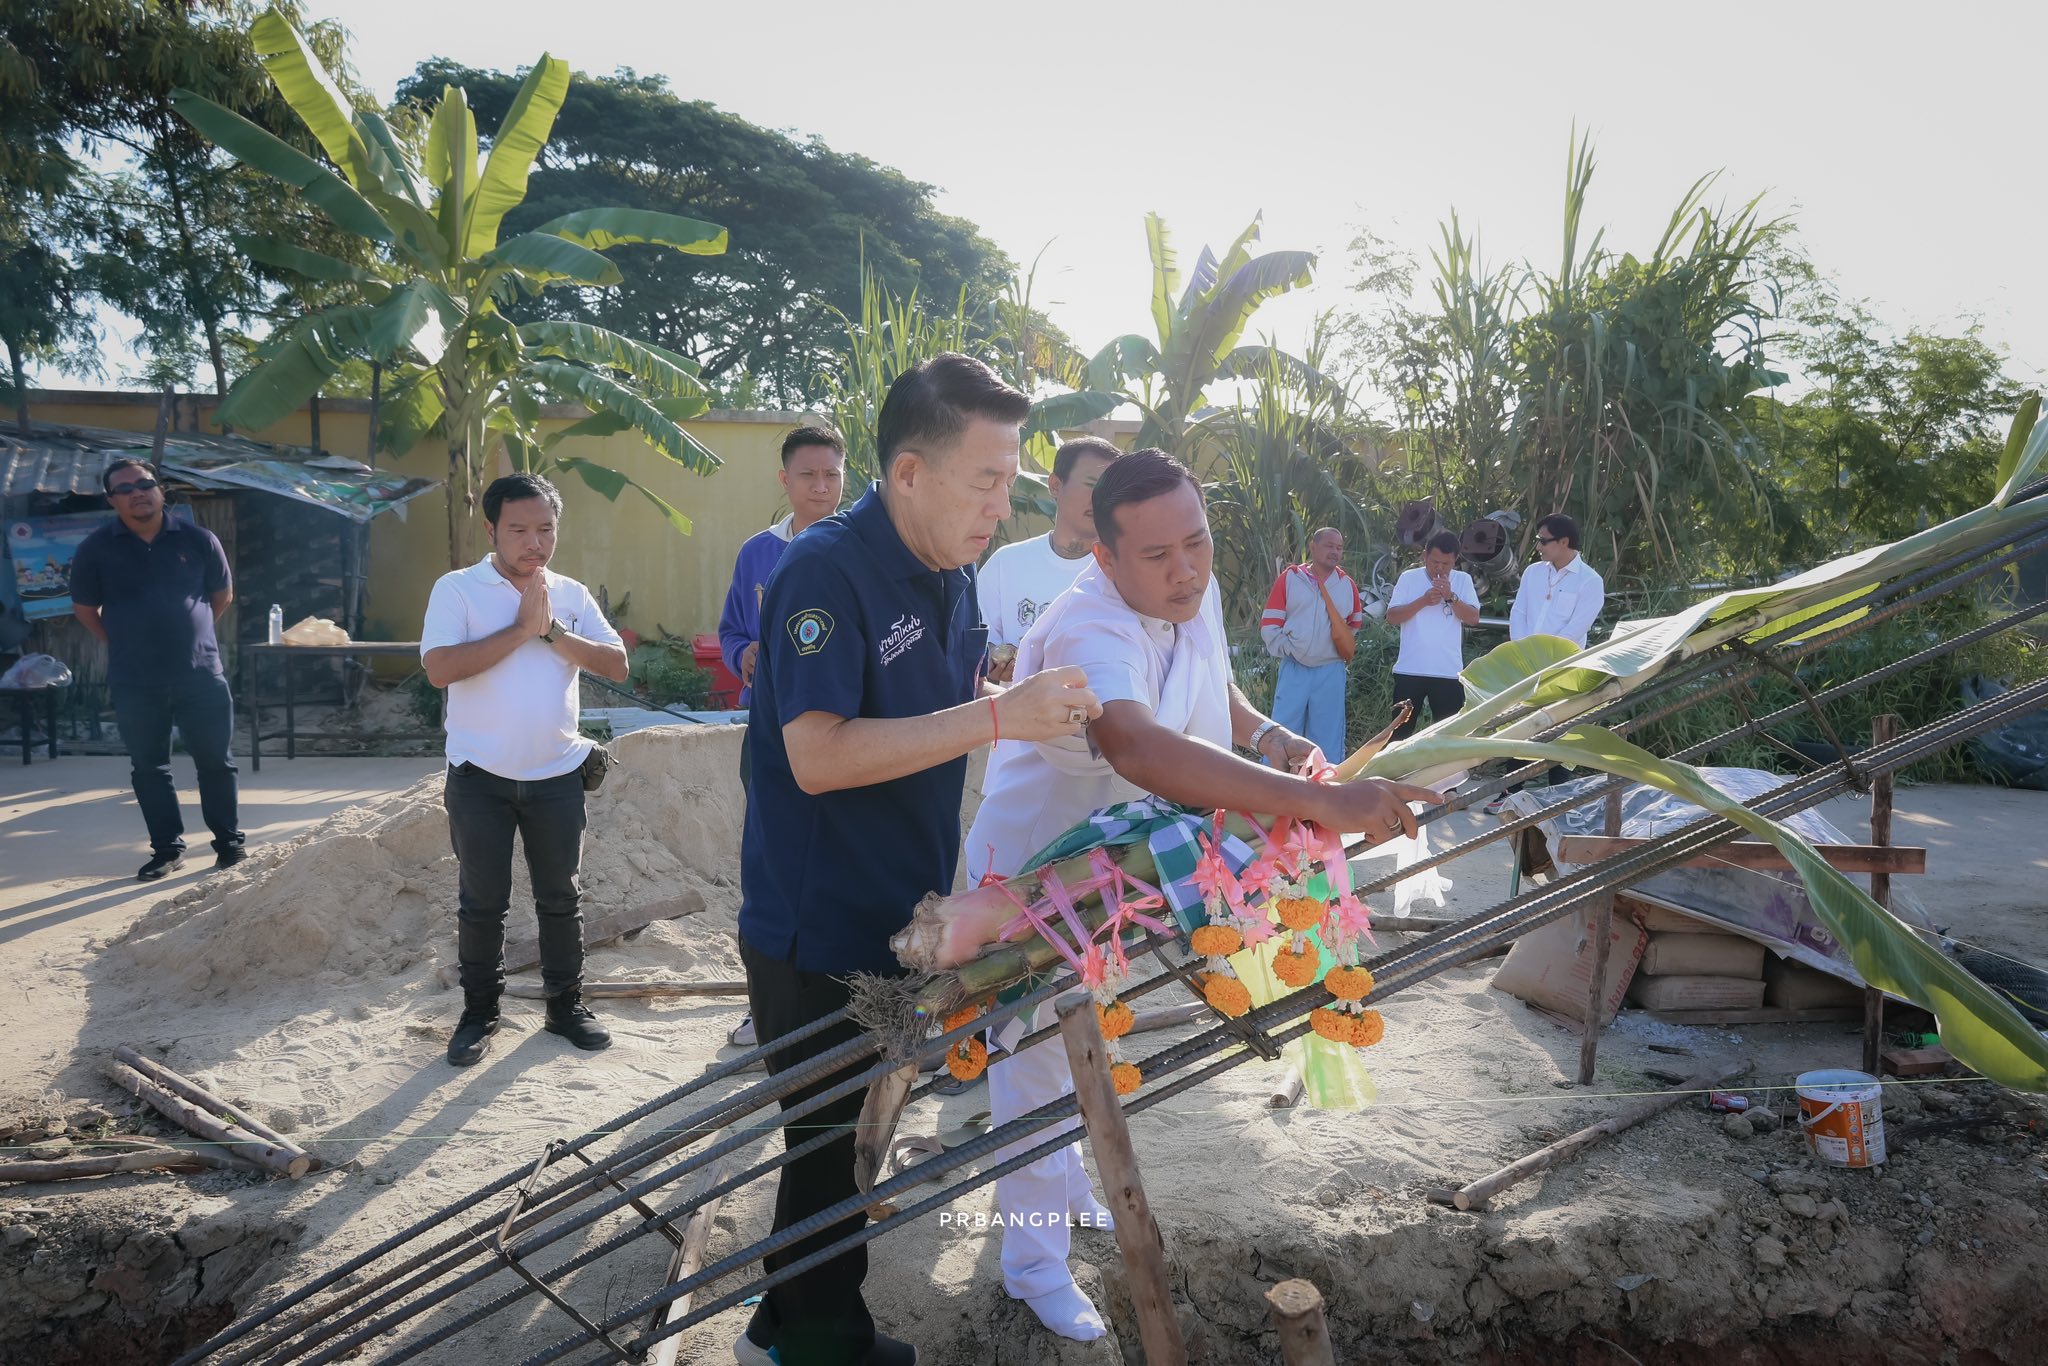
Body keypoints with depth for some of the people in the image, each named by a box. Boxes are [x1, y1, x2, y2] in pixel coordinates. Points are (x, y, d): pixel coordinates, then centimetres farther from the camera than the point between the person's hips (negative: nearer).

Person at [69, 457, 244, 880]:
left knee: (215, 760, 5)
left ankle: (230, 842, 16)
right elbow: (84, 609, 9)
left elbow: (223, 594, 13)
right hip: (134, 682, 1)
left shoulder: (198, 539, -1)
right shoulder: (96, 548, -2)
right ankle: (167, 849, 19)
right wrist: (129, 642, 8)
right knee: (148, 767, 8)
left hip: (201, 673, -1)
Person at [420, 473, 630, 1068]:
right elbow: (440, 668, -20)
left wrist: (553, 631, -16)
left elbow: (616, 665, -4)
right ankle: (479, 1013, 22)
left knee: (560, 897, 11)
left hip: (557, 774, 3)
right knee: (482, 903, 7)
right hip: (480, 778, -3)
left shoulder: (572, 594, 5)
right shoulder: (457, 589, -5)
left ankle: (565, 1003, 25)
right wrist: (521, 629, -18)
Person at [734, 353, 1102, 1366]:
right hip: (816, 931, -8)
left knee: (856, 1136, 20)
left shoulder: (953, 575, 5)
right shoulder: (826, 569, -22)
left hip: (900, 920, 8)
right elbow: (819, 756, -30)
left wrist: (1039, 706, -6)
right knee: (832, 1145, 7)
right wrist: (1000, 716, -31)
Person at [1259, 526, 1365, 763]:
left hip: (1331, 671, 2)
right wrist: (1286, 649, -9)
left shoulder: (1347, 584, 7)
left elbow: (1356, 622, 23)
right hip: (1294, 669, -2)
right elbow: (1269, 623, -1)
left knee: (1328, 737, 8)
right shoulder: (1290, 577, 0)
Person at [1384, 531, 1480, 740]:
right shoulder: (1409, 577, 2)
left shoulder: (1463, 580, 4)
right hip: (1409, 670, -1)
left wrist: (1450, 597, -17)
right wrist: (1423, 601, -16)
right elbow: (1392, 617, -6)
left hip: (1449, 672, 1)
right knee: (1400, 730, 5)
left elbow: (1473, 618, -5)